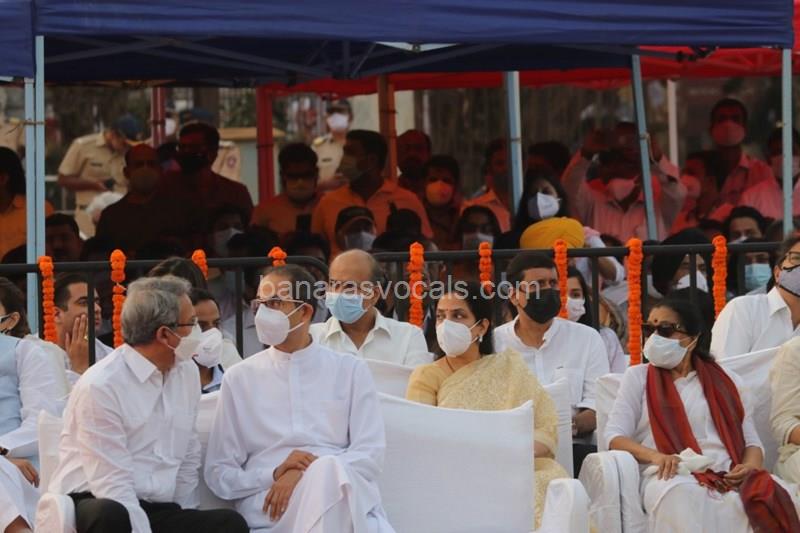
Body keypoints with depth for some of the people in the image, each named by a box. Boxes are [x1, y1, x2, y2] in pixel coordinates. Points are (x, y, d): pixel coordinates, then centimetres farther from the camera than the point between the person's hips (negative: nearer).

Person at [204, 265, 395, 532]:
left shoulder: (351, 371, 13)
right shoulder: (239, 379, 13)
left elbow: (371, 454, 3)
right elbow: (219, 475, 10)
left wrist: (305, 475, -12)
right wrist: (274, 475, -9)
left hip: (345, 495, 1)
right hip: (270, 504, -1)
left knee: (329, 470, -37)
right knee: (328, 471, -35)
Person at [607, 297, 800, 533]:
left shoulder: (726, 381, 22)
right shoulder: (638, 377, 19)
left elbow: (751, 442, 17)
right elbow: (615, 436, 7)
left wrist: (750, 466, -8)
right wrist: (655, 456, -14)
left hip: (727, 476, 2)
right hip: (671, 477, -2)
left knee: (766, 495, -34)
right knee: (681, 495, -41)